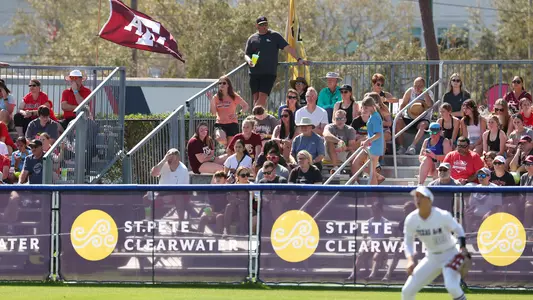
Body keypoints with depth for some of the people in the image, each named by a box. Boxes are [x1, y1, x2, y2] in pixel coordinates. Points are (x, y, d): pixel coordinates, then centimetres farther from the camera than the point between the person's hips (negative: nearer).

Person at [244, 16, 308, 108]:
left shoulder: (274, 36, 6)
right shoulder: (252, 38, 13)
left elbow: (287, 48, 3)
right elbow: (246, 54, 16)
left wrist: (298, 59, -7)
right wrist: (249, 60, -7)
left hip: (269, 73, -3)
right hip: (254, 72, 3)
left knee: (262, 97, -15)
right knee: (256, 98, 2)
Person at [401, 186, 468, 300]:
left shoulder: (443, 216, -21)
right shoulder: (411, 219, -11)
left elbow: (458, 230, -6)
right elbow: (408, 242, 0)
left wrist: (462, 249, -21)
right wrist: (410, 260, -17)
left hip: (449, 256, -5)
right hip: (431, 258, 5)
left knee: (452, 287, -30)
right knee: (407, 291, 0)